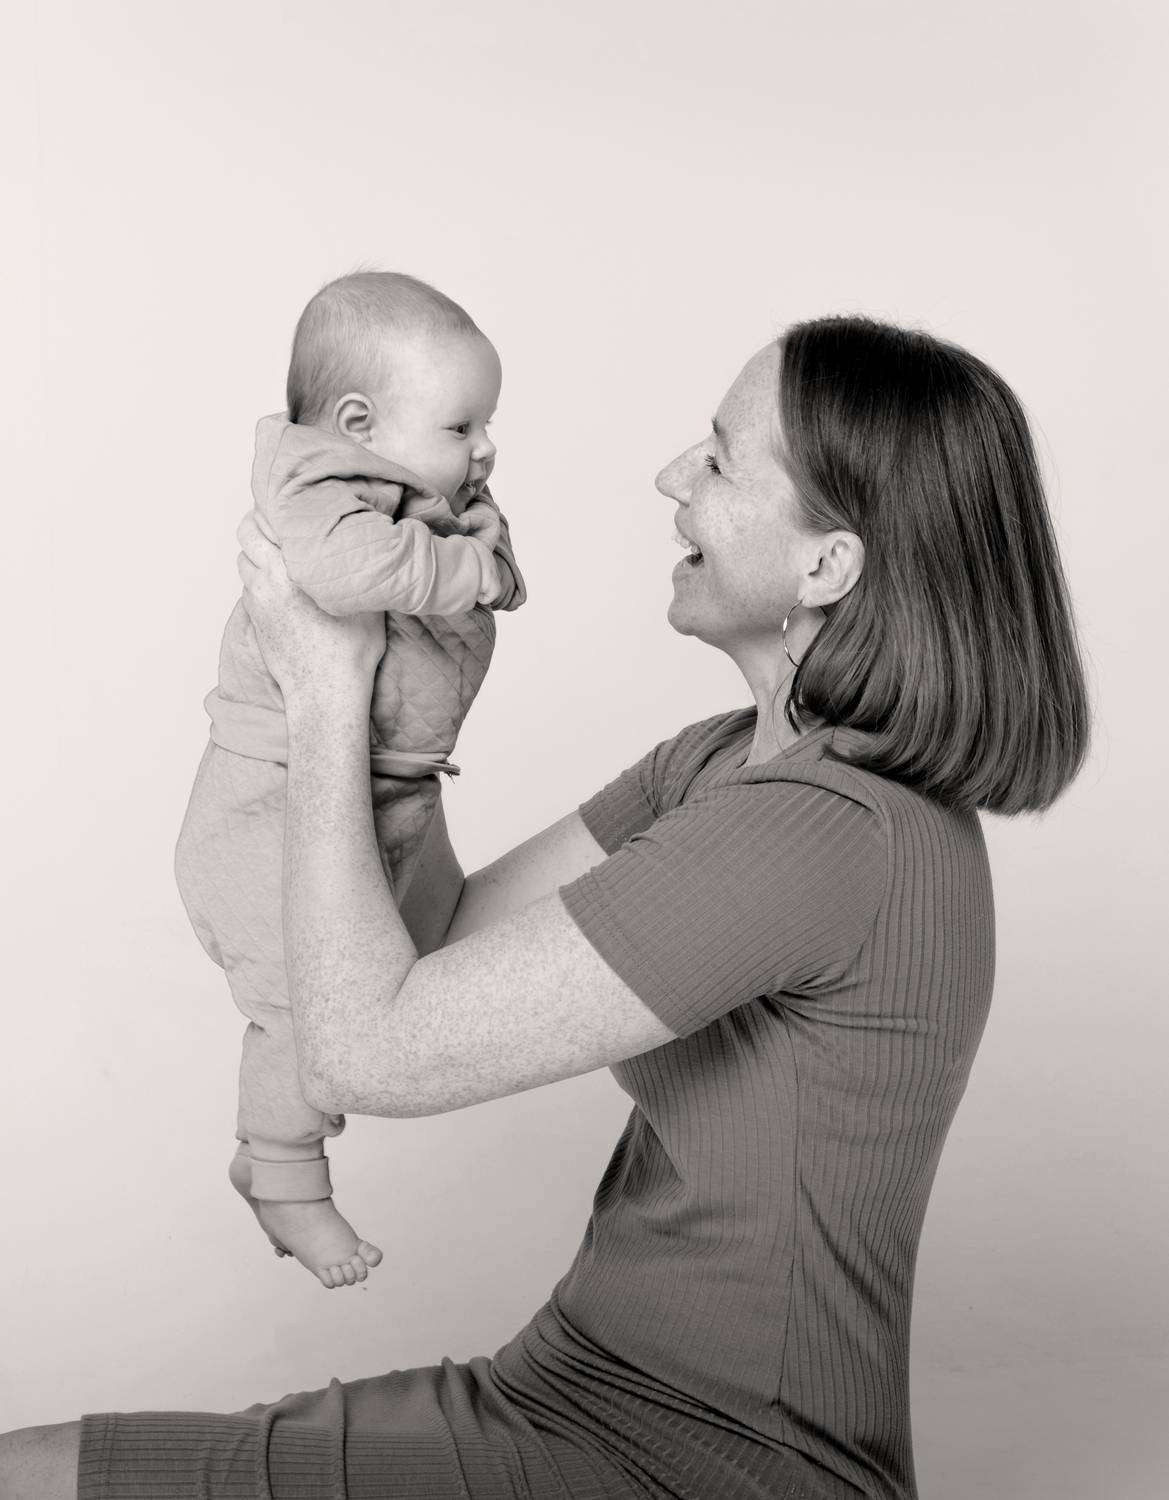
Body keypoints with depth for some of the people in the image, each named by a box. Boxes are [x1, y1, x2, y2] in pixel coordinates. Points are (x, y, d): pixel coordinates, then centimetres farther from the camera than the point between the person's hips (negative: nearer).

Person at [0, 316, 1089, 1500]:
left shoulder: (823, 836, -26)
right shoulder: (741, 759, 4)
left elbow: (363, 1049, -24)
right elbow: (443, 937, 7)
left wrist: (327, 690, -14)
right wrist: (391, 674, 1)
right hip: (592, 1381, 8)